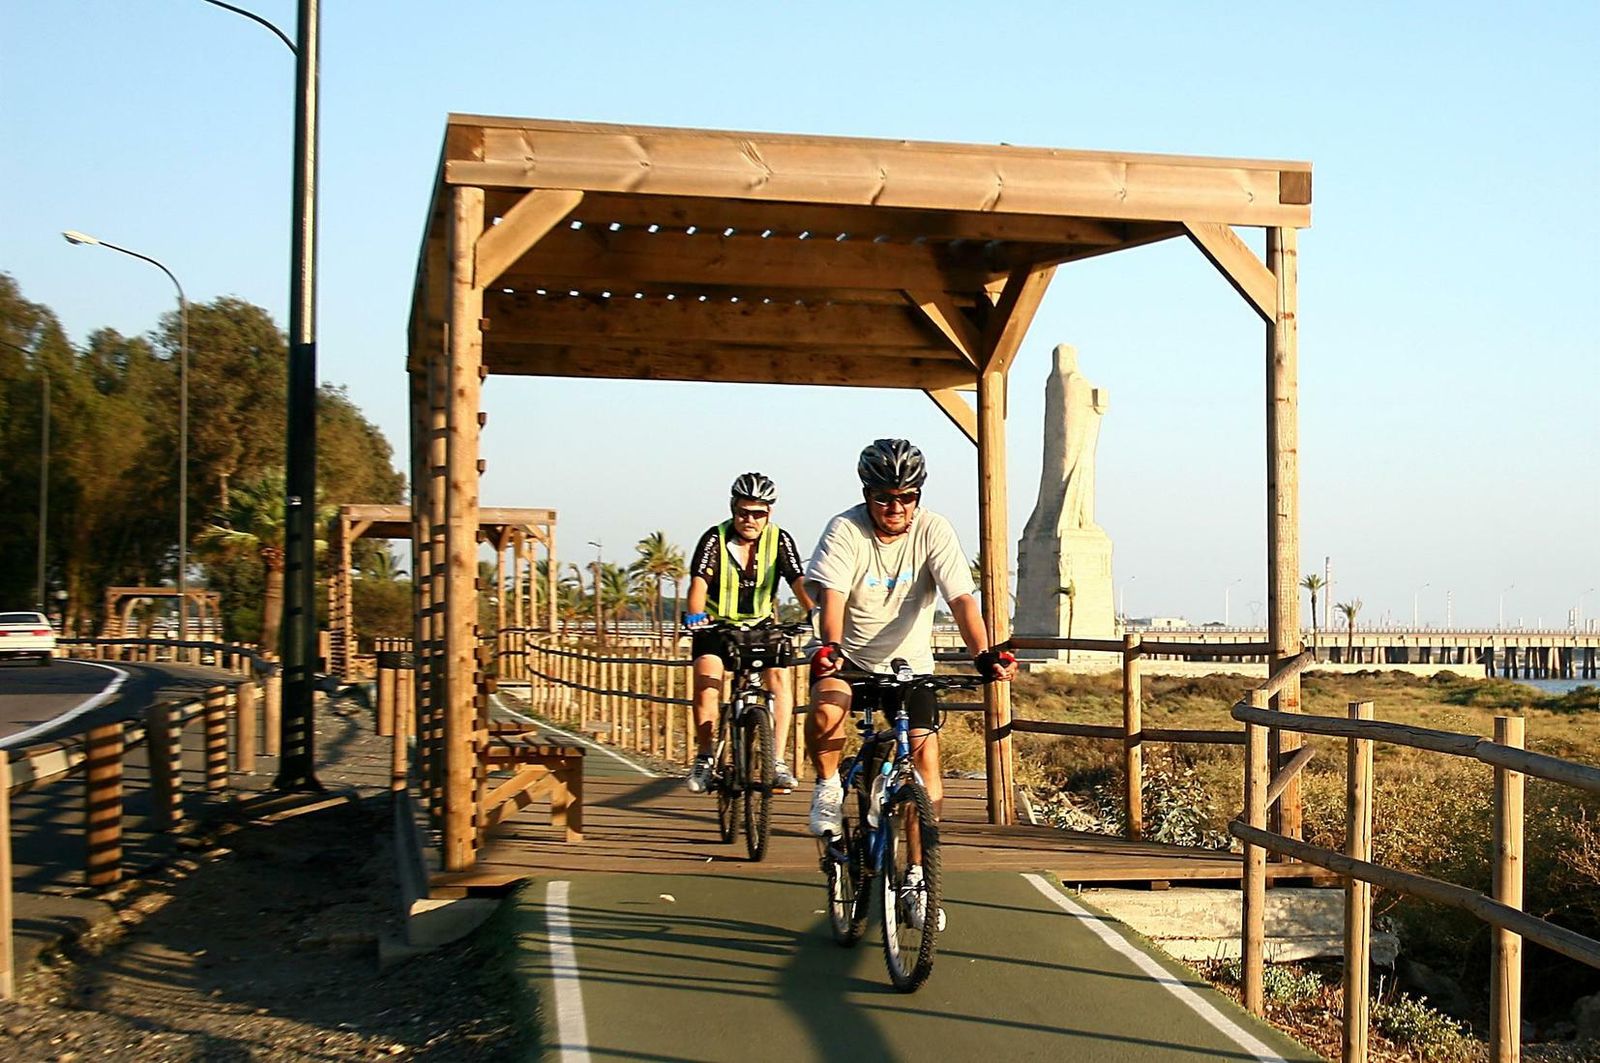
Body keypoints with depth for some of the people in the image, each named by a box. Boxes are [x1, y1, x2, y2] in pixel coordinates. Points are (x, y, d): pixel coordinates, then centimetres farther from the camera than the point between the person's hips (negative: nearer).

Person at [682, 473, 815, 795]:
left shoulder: (779, 540, -9)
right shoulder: (715, 538, -14)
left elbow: (798, 581, -19)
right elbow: (699, 581, -25)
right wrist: (695, 615, -44)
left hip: (761, 624, 1)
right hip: (717, 624, -1)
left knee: (779, 675, -21)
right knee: (707, 675, -24)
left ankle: (777, 762, -16)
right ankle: (704, 759, -11)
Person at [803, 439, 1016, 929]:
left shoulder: (934, 531, -12)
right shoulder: (845, 530, -15)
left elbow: (961, 598, -19)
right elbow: (832, 597, -26)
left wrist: (983, 654, -35)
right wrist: (830, 646, -46)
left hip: (910, 663, 2)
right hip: (851, 656, -1)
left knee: (927, 776, -7)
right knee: (825, 711, -35)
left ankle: (918, 878, 10)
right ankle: (829, 787, -4)